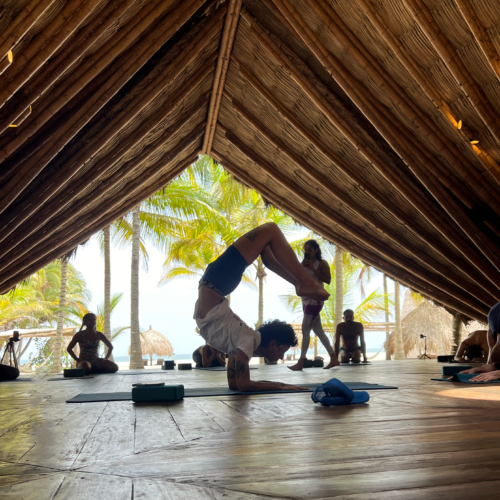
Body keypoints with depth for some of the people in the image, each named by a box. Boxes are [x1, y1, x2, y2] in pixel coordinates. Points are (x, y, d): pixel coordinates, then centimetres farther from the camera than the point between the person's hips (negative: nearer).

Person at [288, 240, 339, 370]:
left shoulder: (322, 263, -3)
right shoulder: (304, 263, 16)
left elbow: (327, 279, -15)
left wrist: (313, 269, -18)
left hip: (316, 298, -8)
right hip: (306, 298, 8)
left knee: (305, 329, -11)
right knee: (318, 331, 7)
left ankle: (301, 362, -8)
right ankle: (334, 358, 12)